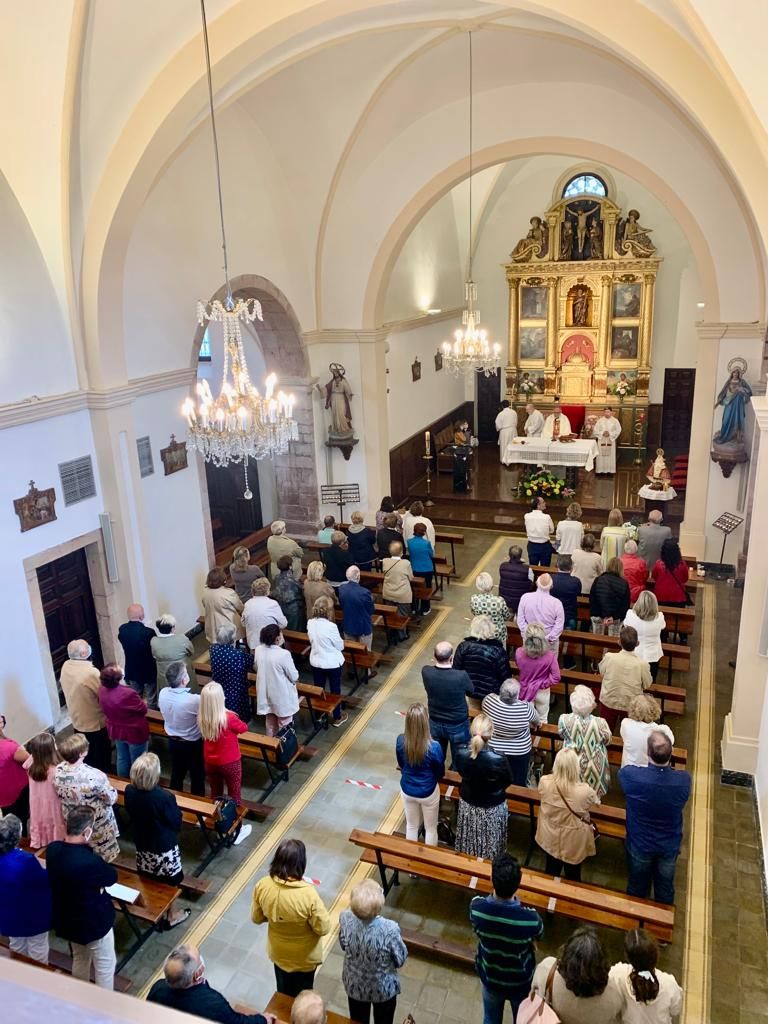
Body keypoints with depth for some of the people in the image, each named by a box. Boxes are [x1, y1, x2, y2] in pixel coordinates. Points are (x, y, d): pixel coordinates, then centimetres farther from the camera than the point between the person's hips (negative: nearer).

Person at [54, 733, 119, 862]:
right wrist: (113, 792, -1)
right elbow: (112, 799, -23)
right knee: (100, 857, 24)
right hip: (96, 823, -5)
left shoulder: (58, 771, -23)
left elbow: (61, 795, -1)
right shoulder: (94, 776, -39)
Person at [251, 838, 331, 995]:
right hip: (304, 957, -3)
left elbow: (256, 918, -8)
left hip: (278, 953, 3)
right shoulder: (308, 894, -37)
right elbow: (323, 929, -23)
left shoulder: (262, 885, -25)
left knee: (284, 993, 31)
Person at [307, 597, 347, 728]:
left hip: (316, 661, 5)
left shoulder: (310, 623, -10)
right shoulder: (331, 626, -27)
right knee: (335, 689, 13)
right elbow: (340, 646, -15)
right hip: (333, 663, -5)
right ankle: (337, 717, 27)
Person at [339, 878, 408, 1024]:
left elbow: (343, 945, -7)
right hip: (383, 988, -2)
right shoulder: (390, 929, -38)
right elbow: (400, 960, -18)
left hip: (354, 985, 2)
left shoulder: (346, 920, -29)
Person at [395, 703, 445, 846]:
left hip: (407, 790, 3)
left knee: (411, 826, 27)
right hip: (428, 792, -3)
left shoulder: (400, 741, -22)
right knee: (431, 828, 23)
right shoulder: (434, 747, -32)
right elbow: (440, 773, -12)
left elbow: (401, 765, -2)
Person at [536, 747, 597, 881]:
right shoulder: (584, 791, -35)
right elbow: (596, 801, -9)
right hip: (574, 843, -3)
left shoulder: (544, 782, -26)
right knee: (572, 876, 25)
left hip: (550, 839, 3)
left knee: (551, 873, 29)